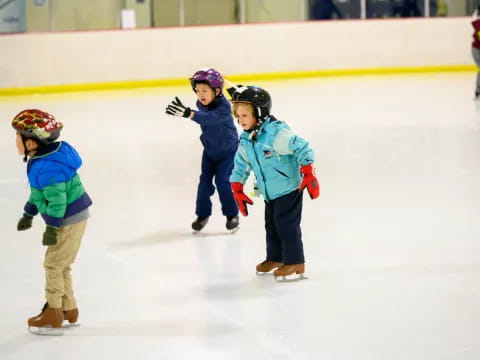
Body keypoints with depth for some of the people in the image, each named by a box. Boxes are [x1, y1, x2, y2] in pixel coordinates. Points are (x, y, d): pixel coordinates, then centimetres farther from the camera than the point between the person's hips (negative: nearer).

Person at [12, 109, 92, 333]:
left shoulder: (47, 167, -26)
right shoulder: (39, 161, 8)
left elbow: (57, 198, -28)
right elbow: (38, 193, 20)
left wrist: (52, 226, -26)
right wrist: (28, 214, 28)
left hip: (70, 220, -10)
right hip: (72, 219, 10)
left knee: (53, 263, -3)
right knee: (60, 265, 18)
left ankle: (53, 312, 4)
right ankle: (68, 310, 27)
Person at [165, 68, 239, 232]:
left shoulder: (224, 107, -33)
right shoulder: (201, 104, -12)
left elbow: (209, 118, -52)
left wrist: (188, 113, -63)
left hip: (227, 149, -6)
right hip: (209, 149, 6)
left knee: (223, 180, -9)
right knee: (205, 181, 2)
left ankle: (232, 215, 8)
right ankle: (202, 214, 15)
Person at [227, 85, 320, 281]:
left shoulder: (276, 133, -24)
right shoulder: (245, 140, 2)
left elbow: (302, 148, -24)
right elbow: (241, 164, 14)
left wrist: (308, 173, -26)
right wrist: (237, 189, 10)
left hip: (289, 188, -8)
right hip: (269, 192, 8)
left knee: (286, 224, -7)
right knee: (271, 224, 16)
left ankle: (295, 262, 3)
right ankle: (275, 258, 32)